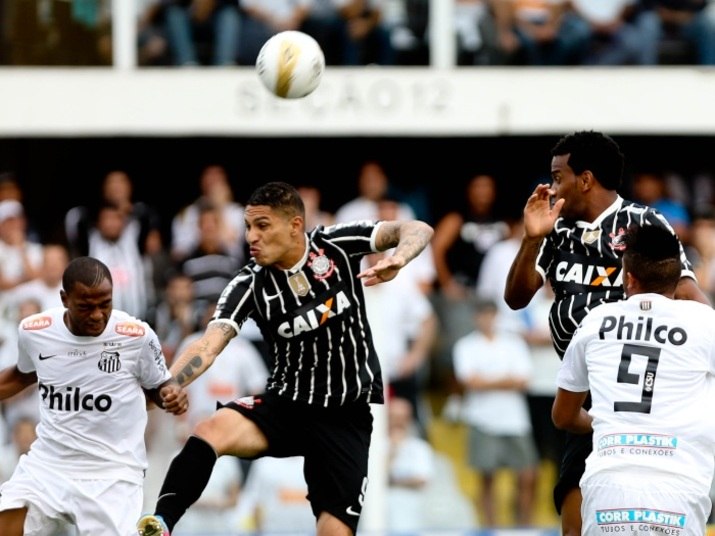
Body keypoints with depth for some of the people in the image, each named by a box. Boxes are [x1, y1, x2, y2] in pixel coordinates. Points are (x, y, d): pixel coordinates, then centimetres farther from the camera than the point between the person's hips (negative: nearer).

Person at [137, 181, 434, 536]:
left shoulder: (336, 246, -8)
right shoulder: (250, 285, -8)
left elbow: (417, 230, -11)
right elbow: (209, 346, -19)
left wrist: (397, 259, -35)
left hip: (346, 417, 0)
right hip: (285, 404, 0)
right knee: (210, 432, -30)